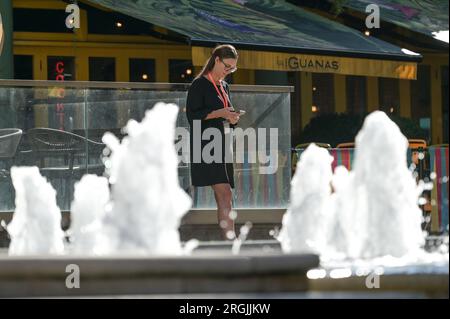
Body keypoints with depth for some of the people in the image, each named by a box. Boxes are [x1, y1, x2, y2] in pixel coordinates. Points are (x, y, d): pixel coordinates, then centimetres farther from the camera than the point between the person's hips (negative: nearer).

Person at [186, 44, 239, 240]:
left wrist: (232, 118, 5)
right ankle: (230, 238, -25)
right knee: (224, 194, -18)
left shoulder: (224, 87, 20)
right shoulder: (199, 84, -4)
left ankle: (228, 238, 2)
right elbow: (192, 115, -12)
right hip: (206, 145, -8)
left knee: (223, 198, 3)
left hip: (222, 145, 8)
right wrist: (219, 113, -17)